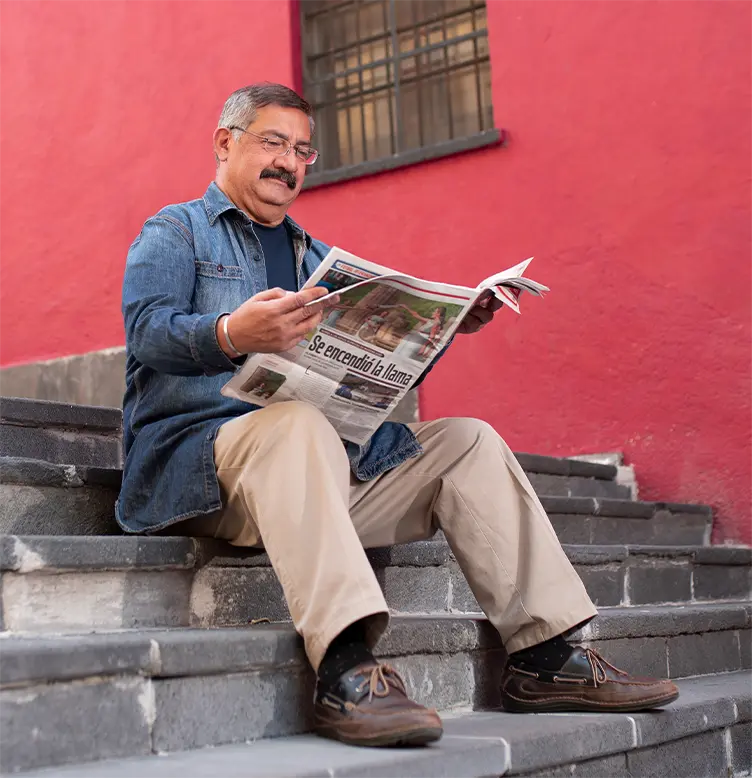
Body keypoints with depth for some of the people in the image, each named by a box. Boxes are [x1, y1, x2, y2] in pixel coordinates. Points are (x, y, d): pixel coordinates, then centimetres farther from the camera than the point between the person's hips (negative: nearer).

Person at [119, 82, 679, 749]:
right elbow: (148, 328, -13)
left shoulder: (312, 255, 27)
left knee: (470, 441, -5)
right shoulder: (174, 232, 8)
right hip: (198, 455, -6)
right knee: (297, 421, -38)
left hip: (327, 465, 7)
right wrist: (232, 336, -34)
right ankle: (345, 668, -49)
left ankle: (545, 657, -11)